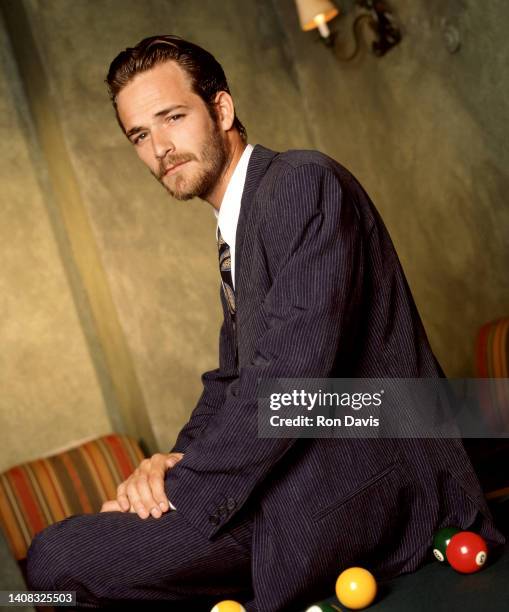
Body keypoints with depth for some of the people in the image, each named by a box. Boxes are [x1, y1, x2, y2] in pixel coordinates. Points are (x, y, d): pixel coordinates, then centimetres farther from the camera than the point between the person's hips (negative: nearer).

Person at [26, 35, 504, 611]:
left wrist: (178, 497, -19)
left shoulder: (303, 183, -13)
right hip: (305, 474, 10)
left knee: (52, 557, -16)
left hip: (359, 487, -10)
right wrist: (173, 463, 0)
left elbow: (292, 370, -24)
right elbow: (230, 378, 19)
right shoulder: (236, 229, 19)